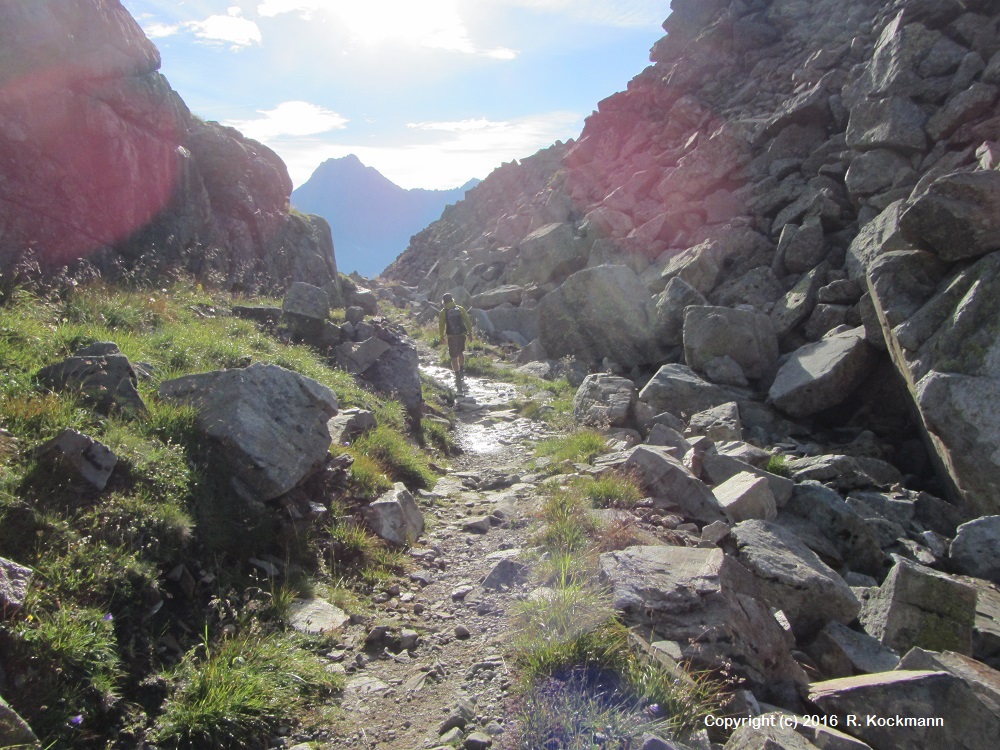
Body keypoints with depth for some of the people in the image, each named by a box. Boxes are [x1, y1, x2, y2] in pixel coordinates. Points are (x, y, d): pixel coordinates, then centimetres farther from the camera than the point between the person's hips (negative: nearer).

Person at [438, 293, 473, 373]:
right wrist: (470, 332, 9)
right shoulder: (460, 309, -1)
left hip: (452, 336, -3)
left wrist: (442, 336, 10)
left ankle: (457, 373, 12)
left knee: (454, 356, 8)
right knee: (461, 352, 27)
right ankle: (462, 369, 33)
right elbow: (467, 321, 0)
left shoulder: (443, 312, -7)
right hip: (462, 334, 3)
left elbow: (441, 325, -3)